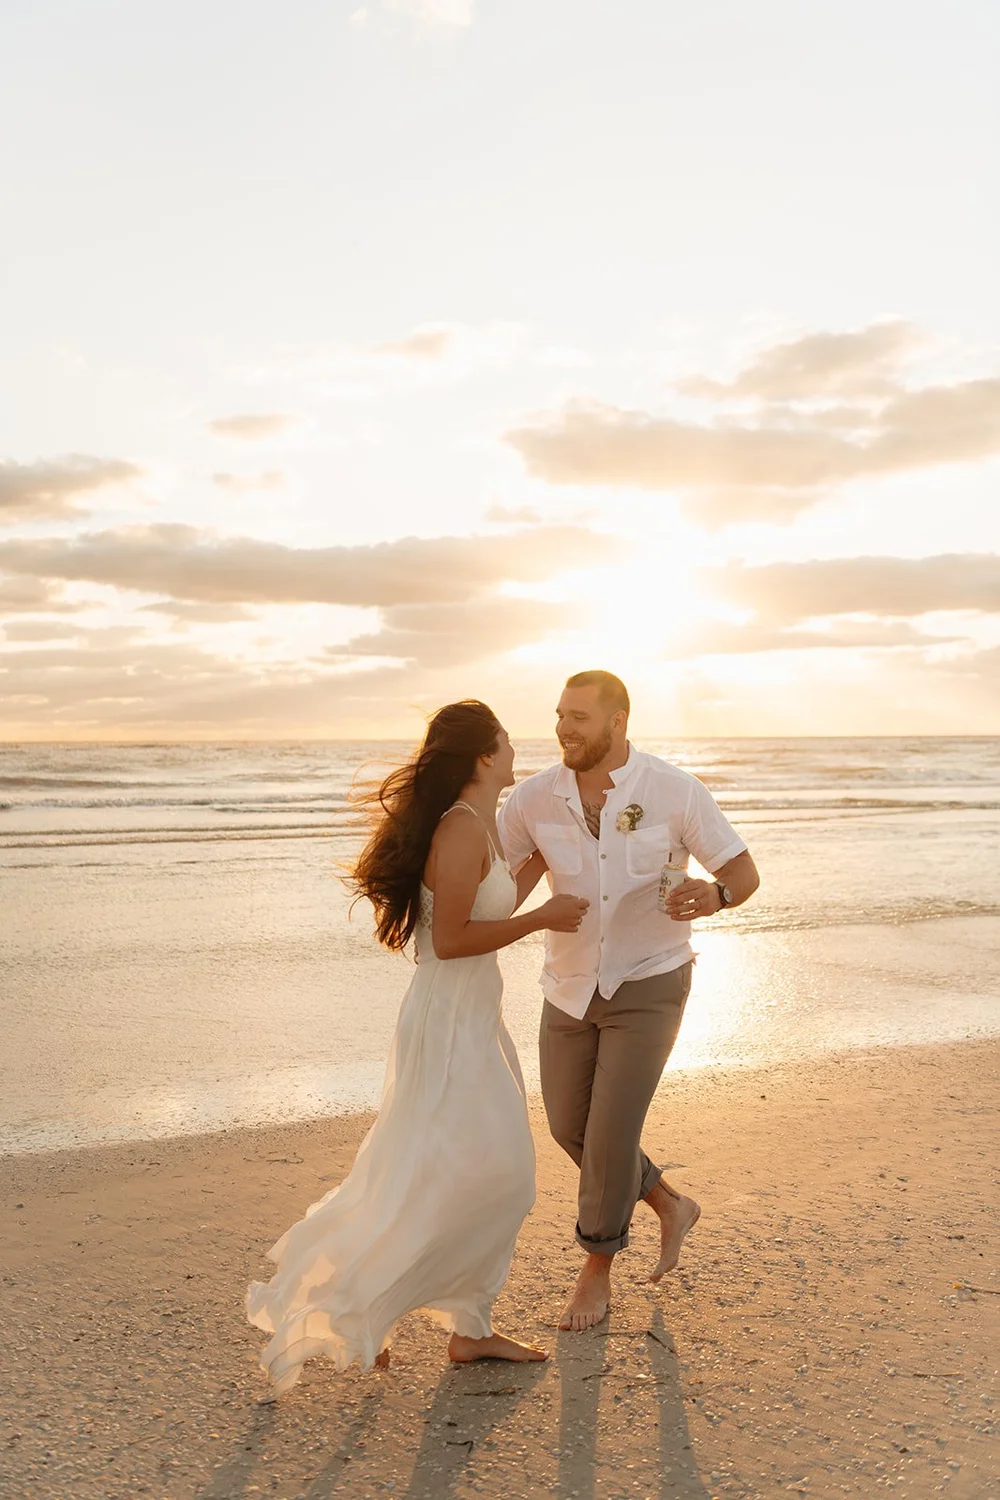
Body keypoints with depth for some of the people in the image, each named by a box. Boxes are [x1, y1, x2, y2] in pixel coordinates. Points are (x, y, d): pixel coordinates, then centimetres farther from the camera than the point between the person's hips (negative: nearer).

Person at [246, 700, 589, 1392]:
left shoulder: (484, 826, 10)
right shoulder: (461, 829, -21)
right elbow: (451, 939, -25)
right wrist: (542, 919, -18)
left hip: (477, 1021, 10)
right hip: (449, 1023, -10)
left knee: (499, 1178, 15)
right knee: (440, 1184, -3)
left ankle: (471, 1327, 27)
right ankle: (344, 1313, 12)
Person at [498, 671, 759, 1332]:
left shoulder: (674, 790, -18)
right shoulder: (536, 797, -10)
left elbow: (745, 872, -11)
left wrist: (713, 895, -35)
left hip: (648, 986, -4)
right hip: (572, 986, 5)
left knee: (610, 1132, -6)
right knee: (570, 1126, 13)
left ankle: (597, 1272, 20)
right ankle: (670, 1205, 38)